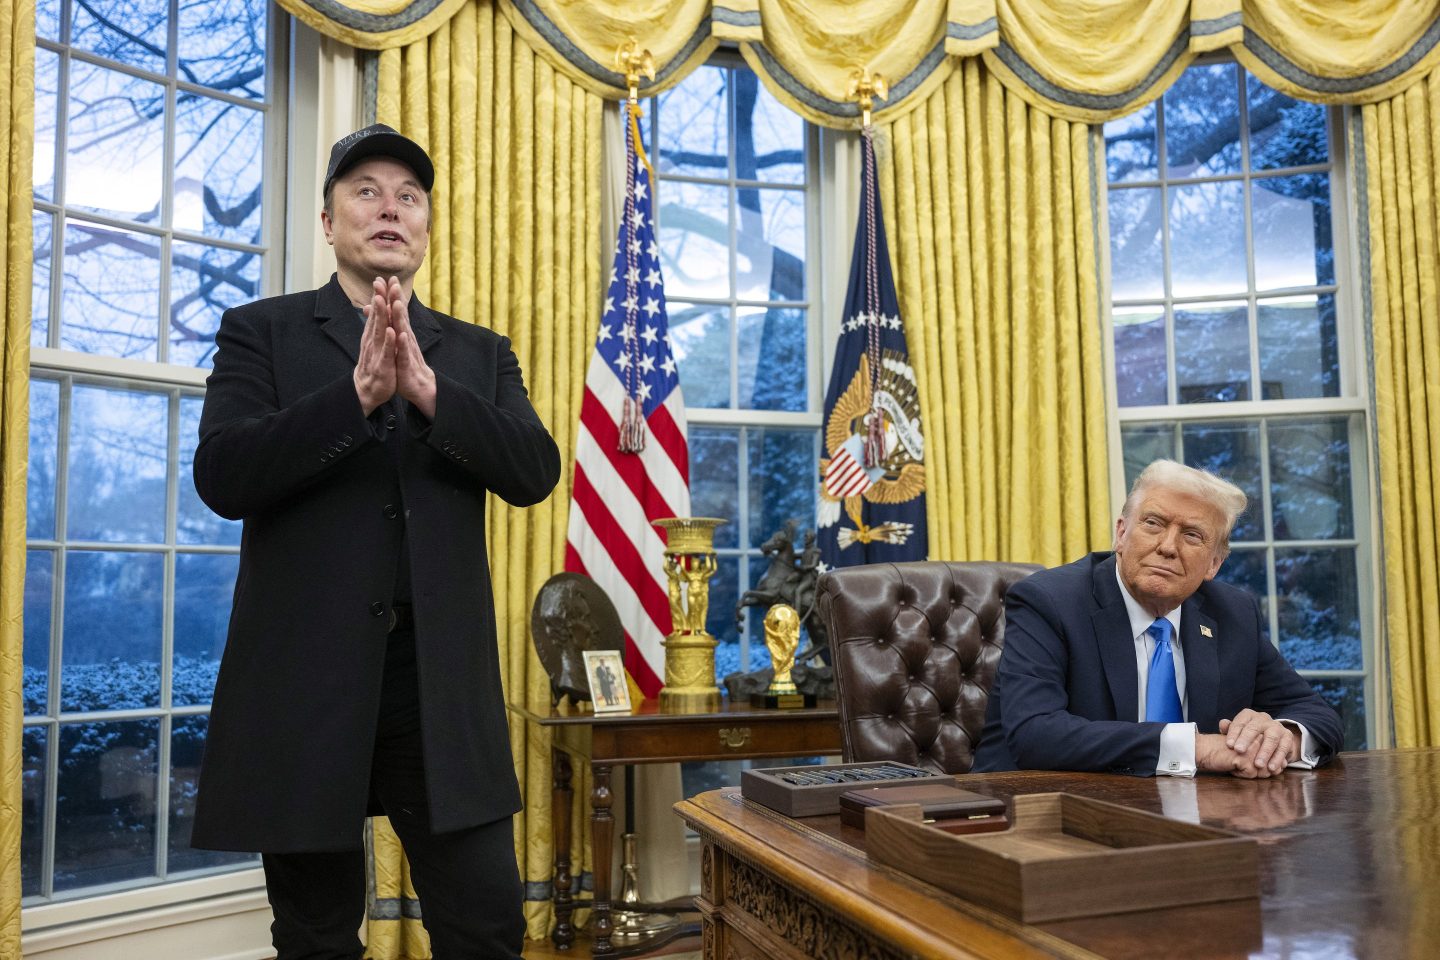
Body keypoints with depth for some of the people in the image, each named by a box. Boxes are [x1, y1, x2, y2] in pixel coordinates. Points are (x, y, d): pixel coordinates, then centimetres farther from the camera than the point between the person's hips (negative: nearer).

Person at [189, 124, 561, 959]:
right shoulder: (261, 331, 6)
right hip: (306, 679, -1)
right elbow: (222, 476, -9)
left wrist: (429, 390, -17)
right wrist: (357, 392, -20)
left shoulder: (480, 354, 13)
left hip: (443, 682, 2)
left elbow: (536, 473, -3)